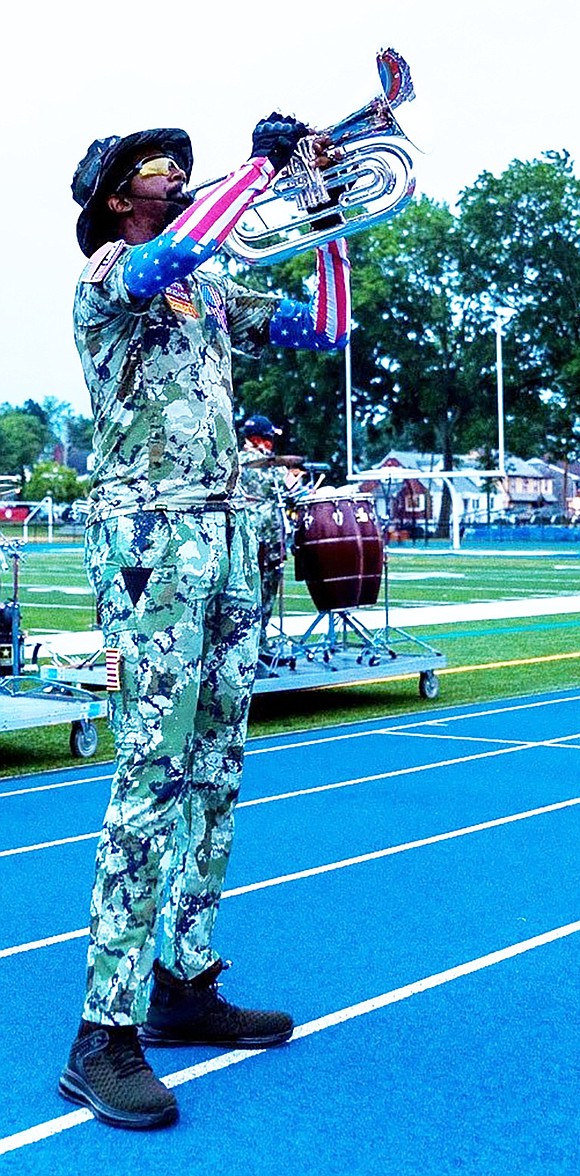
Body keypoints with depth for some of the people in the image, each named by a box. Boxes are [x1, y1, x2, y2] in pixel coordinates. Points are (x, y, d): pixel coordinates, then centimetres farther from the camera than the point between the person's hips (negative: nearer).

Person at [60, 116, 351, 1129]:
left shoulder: (214, 298, 22)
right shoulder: (108, 277, 0)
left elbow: (325, 327, 24)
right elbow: (167, 256, -23)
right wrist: (262, 161, -14)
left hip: (228, 537, 8)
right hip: (150, 539, -8)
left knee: (213, 775, 7)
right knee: (152, 777, -14)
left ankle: (184, 986, 16)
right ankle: (104, 1035, -10)